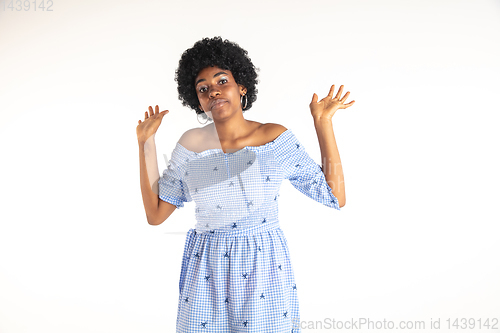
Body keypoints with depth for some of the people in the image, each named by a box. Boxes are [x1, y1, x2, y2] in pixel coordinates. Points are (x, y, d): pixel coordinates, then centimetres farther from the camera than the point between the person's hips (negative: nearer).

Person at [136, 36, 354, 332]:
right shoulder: (191, 144, -2)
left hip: (265, 270, -1)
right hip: (206, 274, 2)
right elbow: (155, 214, 2)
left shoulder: (276, 138, -8)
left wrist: (323, 123, -9)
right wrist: (146, 142, -1)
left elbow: (336, 198, -7)